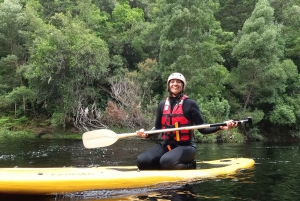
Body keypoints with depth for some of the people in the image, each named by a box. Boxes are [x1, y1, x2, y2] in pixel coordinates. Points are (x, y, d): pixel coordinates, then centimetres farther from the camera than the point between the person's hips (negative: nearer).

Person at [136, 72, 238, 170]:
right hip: (166, 145, 5)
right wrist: (146, 133, -5)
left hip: (186, 147, -5)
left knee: (166, 161, -35)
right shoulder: (162, 105, 9)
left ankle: (189, 166, -4)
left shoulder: (190, 104, -4)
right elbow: (158, 128, 15)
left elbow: (202, 129, -5)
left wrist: (221, 127, -21)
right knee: (142, 161, -18)